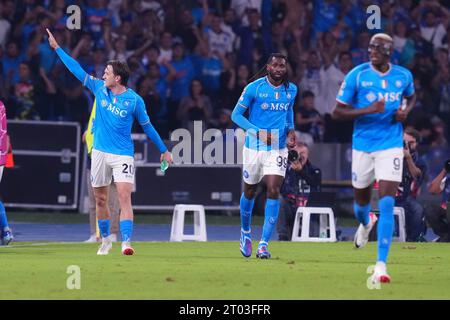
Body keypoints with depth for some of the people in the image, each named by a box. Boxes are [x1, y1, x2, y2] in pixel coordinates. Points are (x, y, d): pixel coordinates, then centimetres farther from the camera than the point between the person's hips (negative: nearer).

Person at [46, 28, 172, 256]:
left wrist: (163, 150, 8)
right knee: (100, 200, 10)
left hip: (123, 154, -4)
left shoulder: (134, 100, -6)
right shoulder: (99, 88, 3)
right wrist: (57, 48, 11)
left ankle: (126, 243, -22)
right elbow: (78, 70, 10)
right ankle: (105, 240, 24)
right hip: (100, 152, 4)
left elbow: (147, 126, 3)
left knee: (124, 197, -16)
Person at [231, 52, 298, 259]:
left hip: (278, 149, 2)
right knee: (249, 192, 13)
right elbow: (236, 114, -7)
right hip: (254, 147, -2)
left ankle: (264, 244, -12)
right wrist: (258, 132, -19)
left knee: (273, 191, -13)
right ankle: (245, 232, 40)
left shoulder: (291, 90, 3)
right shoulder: (254, 88, -10)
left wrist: (291, 129, 6)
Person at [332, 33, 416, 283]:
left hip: (391, 146, 0)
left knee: (387, 204, -14)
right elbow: (337, 112, -8)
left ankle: (381, 265, -15)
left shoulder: (403, 76, 0)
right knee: (362, 201, 16)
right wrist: (368, 110, -22)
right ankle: (365, 223, 56)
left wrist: (405, 111, 1)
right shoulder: (357, 75, -9)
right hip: (363, 145, 0)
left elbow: (411, 96, 24)